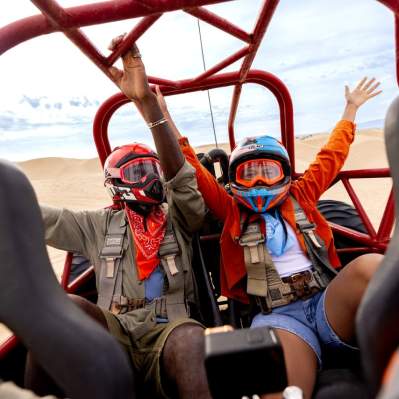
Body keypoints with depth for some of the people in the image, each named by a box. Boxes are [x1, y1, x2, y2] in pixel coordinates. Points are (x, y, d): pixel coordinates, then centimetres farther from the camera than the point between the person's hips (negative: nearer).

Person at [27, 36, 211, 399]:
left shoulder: (178, 219, 12)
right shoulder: (99, 225, 18)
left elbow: (179, 174, -7)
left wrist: (147, 101, -19)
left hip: (169, 331, -1)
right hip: (113, 335, 2)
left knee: (190, 338, -36)